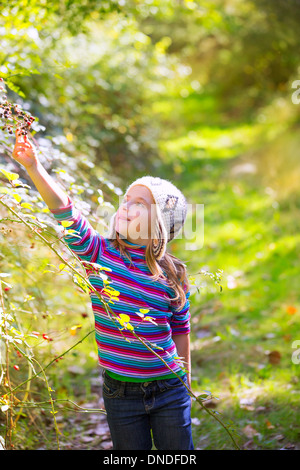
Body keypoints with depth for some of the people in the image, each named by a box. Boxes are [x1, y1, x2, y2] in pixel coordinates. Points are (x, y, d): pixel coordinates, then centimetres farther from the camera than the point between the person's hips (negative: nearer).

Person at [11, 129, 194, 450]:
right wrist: (33, 166, -30)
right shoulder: (100, 253, -6)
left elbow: (180, 328, 7)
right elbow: (64, 210, -18)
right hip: (120, 394, 0)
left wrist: (185, 377, 14)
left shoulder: (172, 274, -4)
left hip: (169, 391, 0)